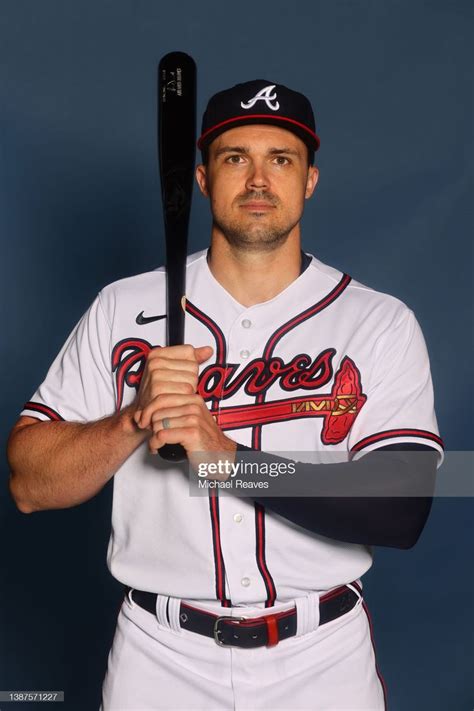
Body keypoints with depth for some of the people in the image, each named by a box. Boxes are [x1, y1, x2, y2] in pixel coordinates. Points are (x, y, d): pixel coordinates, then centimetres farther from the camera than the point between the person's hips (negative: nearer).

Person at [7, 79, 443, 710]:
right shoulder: (123, 309, -4)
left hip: (322, 659, 0)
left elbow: (402, 514, -17)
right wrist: (135, 419, -23)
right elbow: (29, 486, -5)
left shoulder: (383, 324, -8)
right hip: (160, 657, 1)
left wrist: (229, 458, -25)